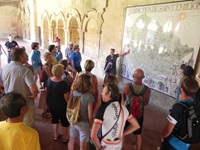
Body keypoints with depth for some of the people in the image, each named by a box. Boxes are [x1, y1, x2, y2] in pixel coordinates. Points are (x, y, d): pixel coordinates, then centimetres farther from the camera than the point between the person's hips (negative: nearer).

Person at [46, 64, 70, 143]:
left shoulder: (49, 80, -10)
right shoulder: (63, 84, -31)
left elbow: (48, 91, 6)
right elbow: (66, 98, -24)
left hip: (50, 104, 6)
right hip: (61, 106, -6)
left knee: (54, 118, 26)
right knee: (65, 121, 16)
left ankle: (55, 135, 43)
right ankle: (65, 138, 33)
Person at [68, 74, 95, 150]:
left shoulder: (73, 92, -13)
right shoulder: (89, 97, -26)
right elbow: (90, 116, -20)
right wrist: (91, 125, -2)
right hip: (84, 123, -4)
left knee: (71, 140, 29)